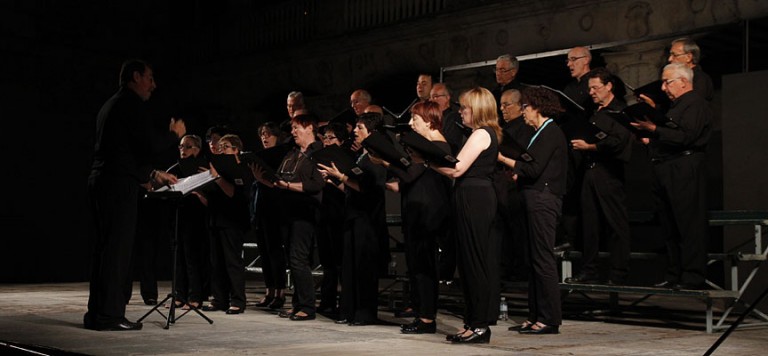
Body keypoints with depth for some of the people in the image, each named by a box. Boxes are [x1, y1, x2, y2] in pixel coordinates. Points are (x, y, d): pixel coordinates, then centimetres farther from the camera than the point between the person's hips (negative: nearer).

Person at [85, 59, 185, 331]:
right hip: (119, 186, -10)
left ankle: (98, 313, 15)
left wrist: (151, 175, 25)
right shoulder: (133, 104, -7)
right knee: (117, 249, -7)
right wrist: (175, 134, 1)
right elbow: (149, 143, -16)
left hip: (101, 183, 10)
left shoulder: (111, 105, 22)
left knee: (105, 247, 11)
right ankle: (109, 315, -6)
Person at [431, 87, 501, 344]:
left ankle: (480, 325, -2)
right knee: (474, 261, 11)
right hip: (478, 197, 10)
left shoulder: (481, 134, -12)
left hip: (474, 198, -10)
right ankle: (475, 323, 16)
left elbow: (456, 169, -17)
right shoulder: (489, 134, 18)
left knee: (475, 261, -6)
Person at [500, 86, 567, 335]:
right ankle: (536, 316, 15)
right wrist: (516, 175, 10)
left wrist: (504, 159, -8)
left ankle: (550, 319, -4)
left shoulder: (551, 133, -10)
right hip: (536, 200, 10)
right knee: (535, 259, 10)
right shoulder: (543, 133, 19)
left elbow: (534, 169, -17)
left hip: (543, 200, -10)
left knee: (543, 259, -8)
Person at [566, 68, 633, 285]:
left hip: (609, 174, -8)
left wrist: (589, 146, -14)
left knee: (616, 224, -4)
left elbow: (618, 141, -16)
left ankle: (619, 275, -1)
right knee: (590, 224, 8)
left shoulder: (620, 111, -4)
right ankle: (589, 272, 13)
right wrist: (579, 144, 4)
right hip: (590, 171, 8)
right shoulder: (595, 113, 21)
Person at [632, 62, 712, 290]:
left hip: (684, 171, -10)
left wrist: (654, 129, -20)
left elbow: (685, 137, -20)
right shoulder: (676, 106, 25)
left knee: (689, 226, -8)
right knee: (670, 227, 10)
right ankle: (674, 276, 15)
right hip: (666, 173, 10)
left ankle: (692, 278, -7)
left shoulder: (696, 104, -7)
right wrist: (651, 141, 10)